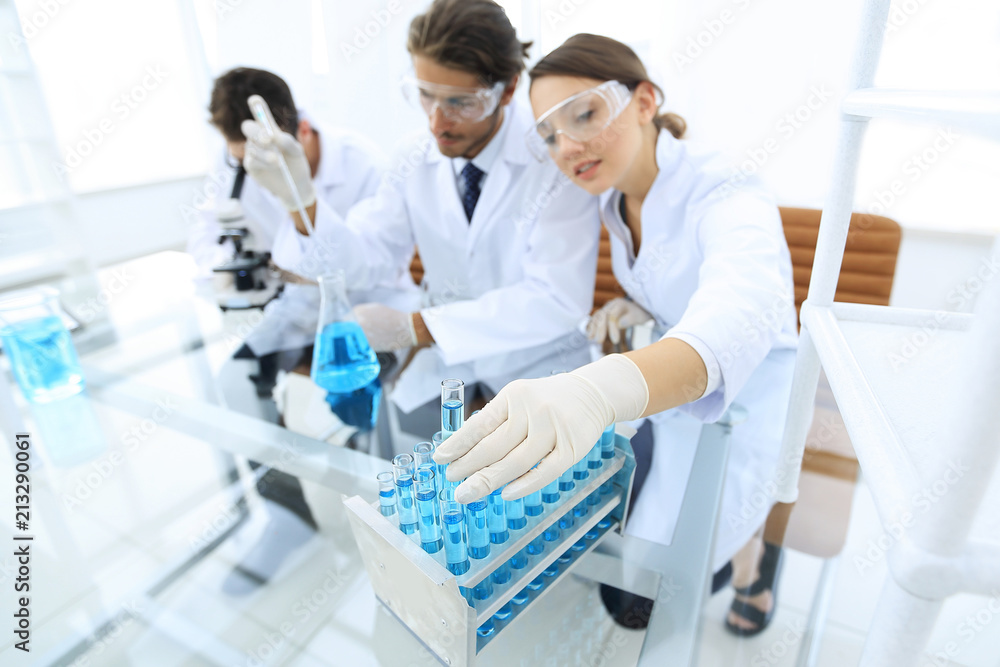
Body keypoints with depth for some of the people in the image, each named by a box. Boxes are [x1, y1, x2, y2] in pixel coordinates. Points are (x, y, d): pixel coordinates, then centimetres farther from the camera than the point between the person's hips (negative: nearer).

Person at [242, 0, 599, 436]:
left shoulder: (556, 155, -17)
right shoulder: (418, 161, -2)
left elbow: (558, 300, -24)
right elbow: (368, 262, -3)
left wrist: (415, 327, -25)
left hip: (537, 365, -3)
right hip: (447, 359, 4)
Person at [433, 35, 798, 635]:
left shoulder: (730, 199, -26)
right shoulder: (618, 200, -1)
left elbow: (740, 314, -48)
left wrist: (600, 390, -69)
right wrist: (637, 307, -11)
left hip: (747, 390, -6)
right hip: (673, 379, 7)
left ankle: (748, 547, 21)